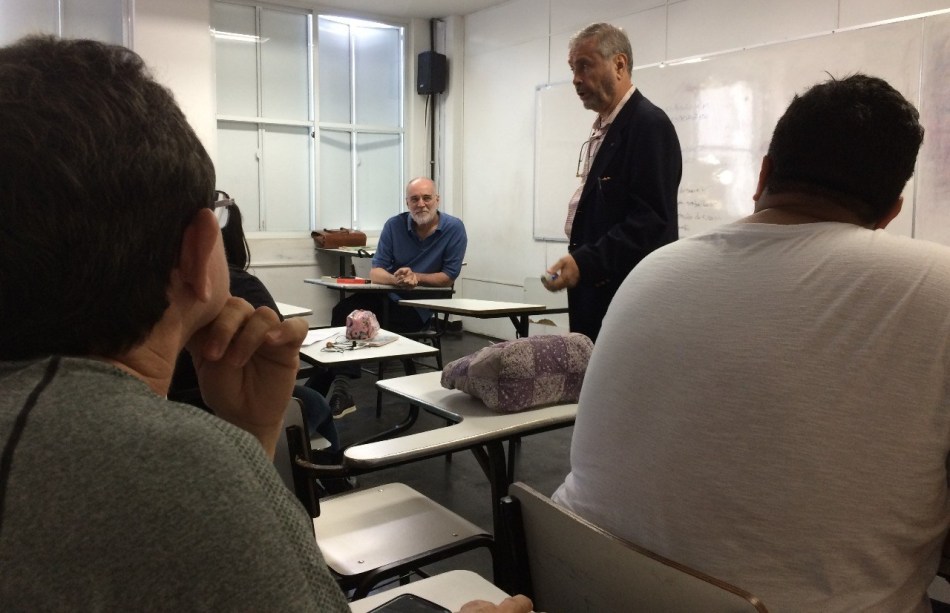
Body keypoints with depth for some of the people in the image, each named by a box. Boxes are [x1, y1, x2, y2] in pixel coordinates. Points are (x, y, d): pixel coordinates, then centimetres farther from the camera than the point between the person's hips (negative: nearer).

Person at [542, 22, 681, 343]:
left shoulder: (649, 124, -12)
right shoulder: (603, 128, 16)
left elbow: (651, 219, -20)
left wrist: (585, 262, -24)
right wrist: (578, 261, 13)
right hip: (596, 294, 9)